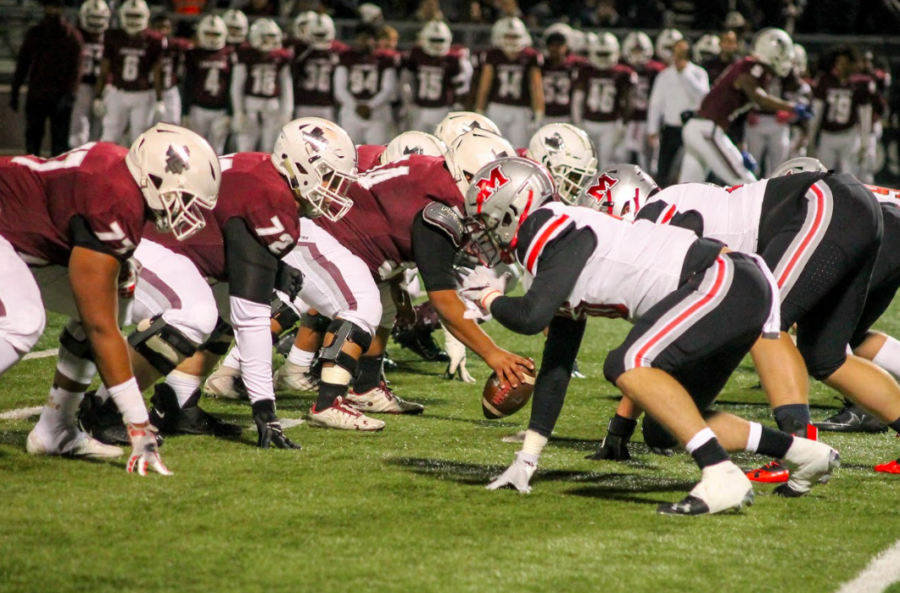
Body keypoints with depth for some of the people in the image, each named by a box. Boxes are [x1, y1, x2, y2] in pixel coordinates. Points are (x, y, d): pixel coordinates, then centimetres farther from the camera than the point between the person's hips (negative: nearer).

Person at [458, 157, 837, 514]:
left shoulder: (553, 230, -11)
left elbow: (531, 317, -21)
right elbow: (556, 363, 23)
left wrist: (489, 300, 3)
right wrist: (526, 460, 25)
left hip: (727, 284, -10)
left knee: (628, 366, -24)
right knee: (667, 430, 15)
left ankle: (723, 478, -27)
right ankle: (802, 453, 21)